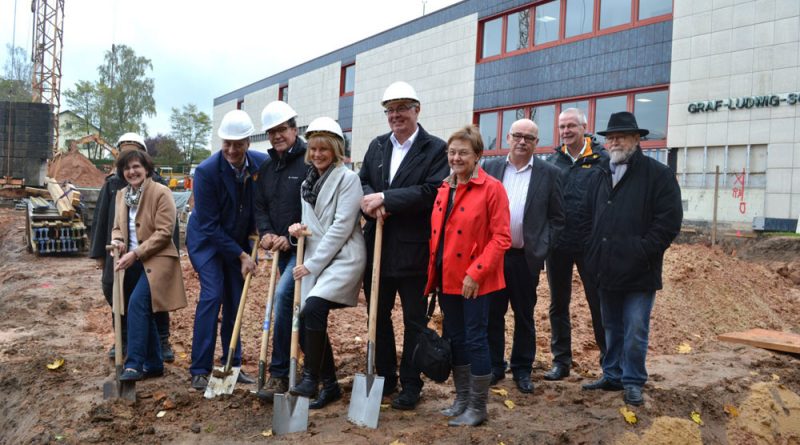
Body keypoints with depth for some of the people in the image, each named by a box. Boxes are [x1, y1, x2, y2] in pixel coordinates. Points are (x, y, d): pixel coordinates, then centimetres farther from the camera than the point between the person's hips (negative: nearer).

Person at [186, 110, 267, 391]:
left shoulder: (262, 164, -13)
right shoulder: (206, 171, -25)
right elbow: (209, 226, -21)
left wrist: (259, 231, -11)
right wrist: (241, 256, -19)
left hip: (238, 241, 4)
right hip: (206, 240, -4)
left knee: (236, 301, 6)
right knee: (212, 296, -15)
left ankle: (232, 366, 18)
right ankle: (200, 370, -7)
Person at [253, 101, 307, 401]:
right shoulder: (266, 168, 13)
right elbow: (260, 206, 14)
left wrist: (292, 238, -17)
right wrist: (266, 233, -5)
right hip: (282, 248, 8)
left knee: (283, 294, -23)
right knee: (293, 307, 12)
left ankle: (279, 374, -13)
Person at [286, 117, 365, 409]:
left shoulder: (348, 178, -6)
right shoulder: (308, 183, 17)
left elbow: (341, 227, -13)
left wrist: (313, 264, -13)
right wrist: (299, 228, 1)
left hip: (344, 257, -8)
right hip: (315, 261, 8)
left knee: (312, 310, -26)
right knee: (308, 319, 3)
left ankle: (311, 379, -13)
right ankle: (330, 386, 17)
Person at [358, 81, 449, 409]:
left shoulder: (436, 149, -7)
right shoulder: (377, 146, 12)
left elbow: (431, 192, -18)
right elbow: (362, 182, 7)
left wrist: (385, 198, -20)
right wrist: (371, 201, -16)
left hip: (413, 250, -5)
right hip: (377, 249, 6)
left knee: (414, 321, 7)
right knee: (378, 316, 15)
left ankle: (411, 385, 21)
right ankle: (385, 377, 31)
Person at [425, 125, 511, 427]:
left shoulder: (491, 188, -10)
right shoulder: (444, 189, 10)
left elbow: (501, 237, -14)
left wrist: (476, 272, -20)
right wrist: (433, 272, 9)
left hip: (475, 281, -7)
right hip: (447, 279, 7)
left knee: (475, 340, 1)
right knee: (454, 339, 14)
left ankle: (478, 408, 16)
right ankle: (462, 399, 30)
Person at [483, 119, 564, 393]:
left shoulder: (549, 174, 0)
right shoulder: (490, 168, 5)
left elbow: (557, 218, 2)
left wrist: (542, 248, -6)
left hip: (526, 257, -1)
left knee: (524, 316, 11)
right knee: (492, 314, 9)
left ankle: (522, 369, 24)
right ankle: (494, 366, 23)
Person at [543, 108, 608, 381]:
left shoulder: (602, 159, -3)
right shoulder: (553, 160, 7)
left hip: (590, 244, -3)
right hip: (557, 243, 4)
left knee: (599, 302, 4)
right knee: (558, 304, 11)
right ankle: (561, 361, 23)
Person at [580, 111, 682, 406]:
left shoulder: (658, 174, -5)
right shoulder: (601, 176, 13)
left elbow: (669, 220, -10)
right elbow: (589, 217, 19)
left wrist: (642, 251, -14)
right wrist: (593, 250, 6)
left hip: (639, 271, -5)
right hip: (606, 270, 6)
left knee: (635, 331, 1)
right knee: (611, 328, 16)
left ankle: (633, 382, 16)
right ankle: (612, 376, 29)